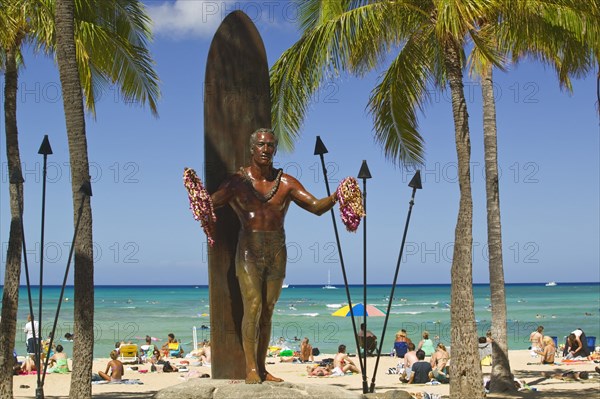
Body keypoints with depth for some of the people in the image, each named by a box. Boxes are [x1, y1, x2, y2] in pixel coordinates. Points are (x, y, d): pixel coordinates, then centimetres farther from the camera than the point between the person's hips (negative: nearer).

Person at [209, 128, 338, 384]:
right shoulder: (237, 182, 0)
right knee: (253, 306, -12)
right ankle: (251, 368, -8)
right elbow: (209, 204, -7)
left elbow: (316, 207, -1)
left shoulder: (286, 182, 5)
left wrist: (335, 197, -20)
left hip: (277, 251, 3)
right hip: (249, 250, -2)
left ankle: (261, 368, 11)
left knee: (267, 311, 5)